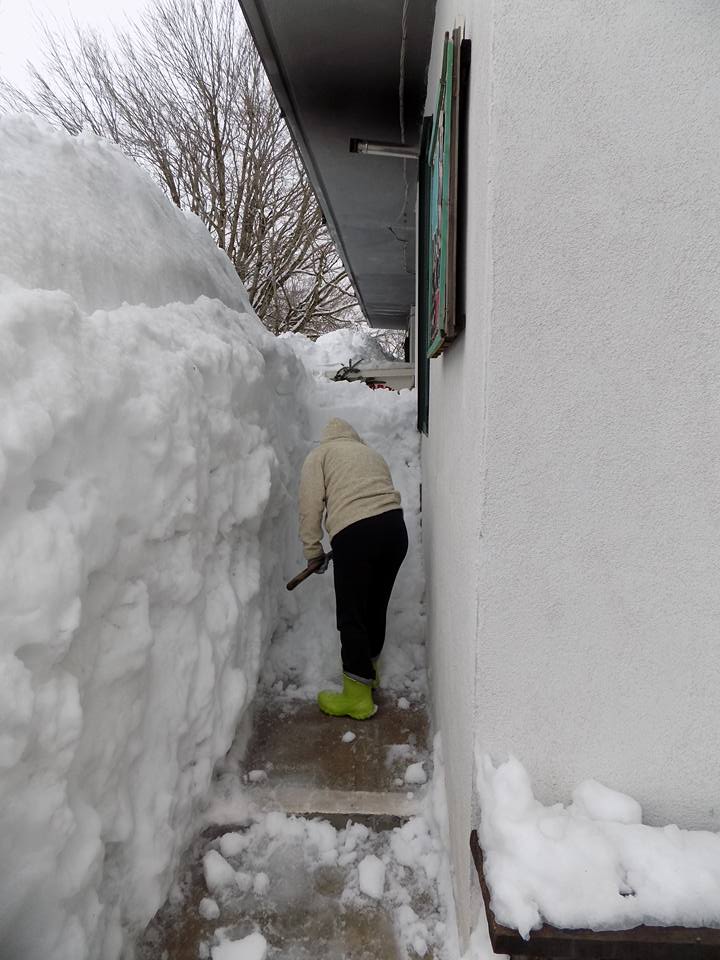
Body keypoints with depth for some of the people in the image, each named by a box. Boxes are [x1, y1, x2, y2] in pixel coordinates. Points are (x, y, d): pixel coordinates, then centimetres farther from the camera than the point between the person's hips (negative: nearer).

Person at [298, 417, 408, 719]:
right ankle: (368, 670, 40)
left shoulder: (320, 453, 14)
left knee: (351, 617, 4)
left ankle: (358, 698, 11)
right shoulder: (372, 452, 30)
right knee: (377, 607, 22)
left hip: (354, 535, -6)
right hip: (395, 527, 6)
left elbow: (311, 503, 1)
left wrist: (313, 551, 9)